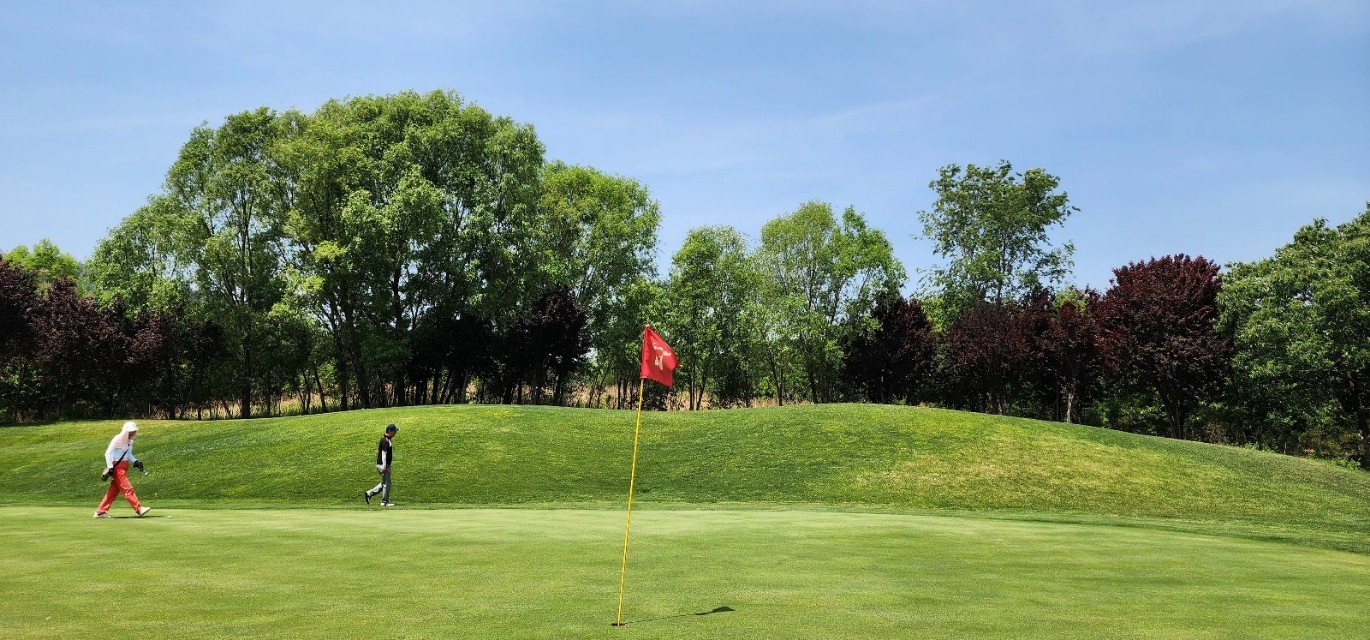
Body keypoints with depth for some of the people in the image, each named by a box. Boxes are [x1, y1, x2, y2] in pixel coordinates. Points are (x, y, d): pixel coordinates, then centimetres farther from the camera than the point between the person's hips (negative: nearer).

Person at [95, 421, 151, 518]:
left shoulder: (130, 441, 11)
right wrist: (110, 467, -19)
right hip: (117, 466, -9)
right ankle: (139, 509, -16)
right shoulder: (118, 439, -13)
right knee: (127, 488, -12)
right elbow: (108, 453, -13)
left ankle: (100, 511, 18)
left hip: (124, 466, 9)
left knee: (114, 490, 11)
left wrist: (135, 461, 4)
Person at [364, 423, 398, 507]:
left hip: (384, 465, 10)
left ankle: (369, 493, 18)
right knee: (386, 483, -3)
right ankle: (385, 501, 5)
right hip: (382, 465, -10)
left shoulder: (388, 440, 15)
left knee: (385, 483, 17)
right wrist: (384, 466, -27)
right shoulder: (385, 441, -17)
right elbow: (384, 453, -23)